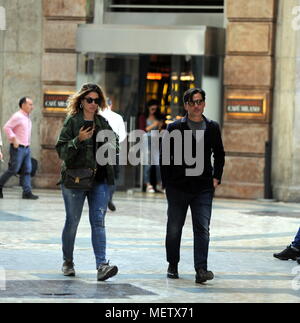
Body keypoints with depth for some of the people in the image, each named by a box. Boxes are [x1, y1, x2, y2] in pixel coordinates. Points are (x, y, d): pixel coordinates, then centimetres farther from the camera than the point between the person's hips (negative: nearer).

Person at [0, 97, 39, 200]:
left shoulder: (27, 118, 16)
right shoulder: (18, 116, -12)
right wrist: (14, 139, -20)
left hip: (26, 148, 9)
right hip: (18, 148, -9)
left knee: (27, 170, 1)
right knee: (13, 170, -6)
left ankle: (27, 192, -1)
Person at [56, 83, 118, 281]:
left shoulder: (103, 123, 12)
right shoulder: (72, 122, -2)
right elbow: (62, 150, -8)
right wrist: (78, 140, -22)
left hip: (100, 180, 3)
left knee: (98, 221, -7)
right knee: (72, 222, 6)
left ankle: (102, 265, -15)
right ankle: (68, 262, 23)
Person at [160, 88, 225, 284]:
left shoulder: (213, 128, 8)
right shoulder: (175, 128, 0)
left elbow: (219, 155, 19)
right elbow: (164, 157, 2)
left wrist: (216, 178, 8)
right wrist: (168, 183, -3)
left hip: (204, 188, 1)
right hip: (178, 187, -1)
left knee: (202, 229, -9)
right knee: (174, 228, 8)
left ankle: (201, 270, -13)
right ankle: (173, 265, 24)